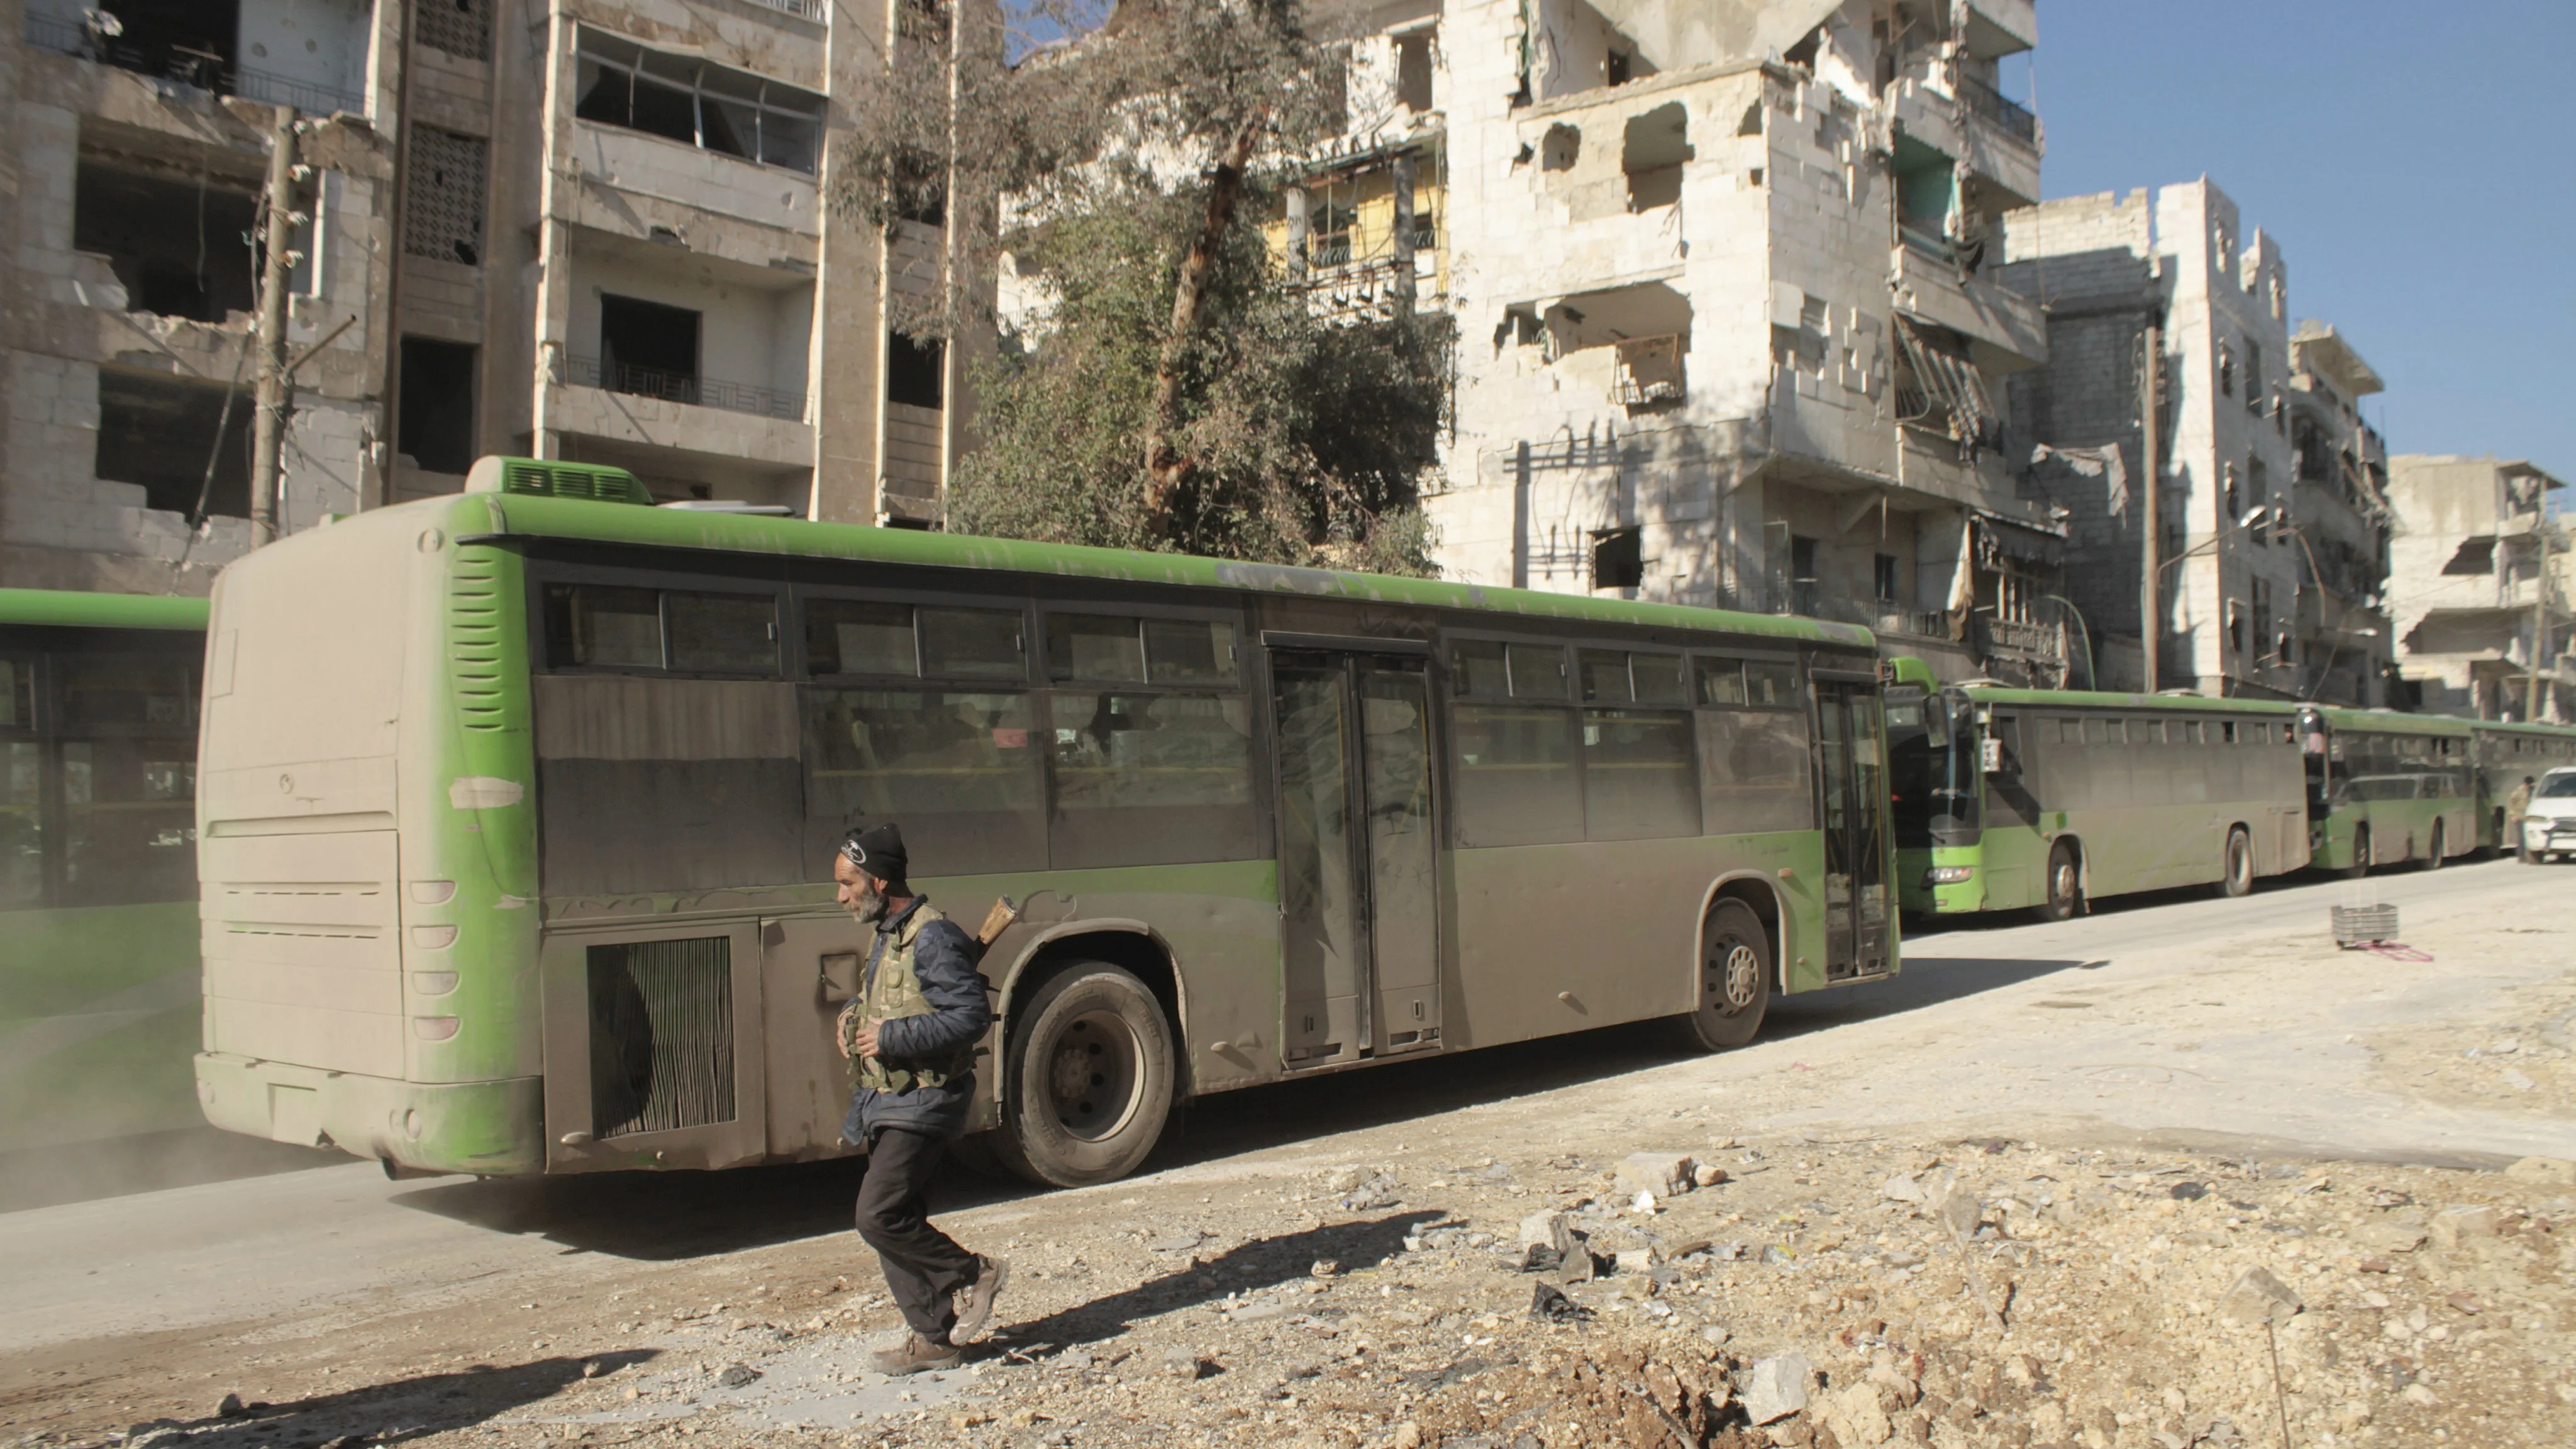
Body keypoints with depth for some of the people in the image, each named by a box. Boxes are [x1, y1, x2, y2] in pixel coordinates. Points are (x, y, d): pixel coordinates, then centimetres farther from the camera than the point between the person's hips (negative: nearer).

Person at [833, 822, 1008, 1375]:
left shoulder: (933, 937, -17)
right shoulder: (888, 935, 14)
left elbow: (973, 1014, -22)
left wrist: (891, 1038, -23)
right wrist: (854, 1019, 9)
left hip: (923, 1102, -10)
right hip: (886, 1101, 10)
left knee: (880, 1215, -14)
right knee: (893, 1222, 10)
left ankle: (973, 1274, 5)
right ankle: (933, 1338, 18)